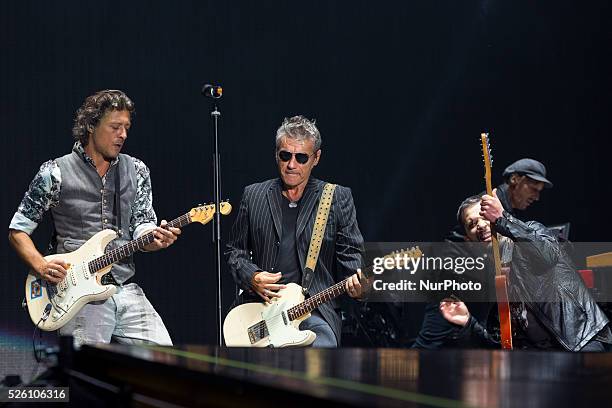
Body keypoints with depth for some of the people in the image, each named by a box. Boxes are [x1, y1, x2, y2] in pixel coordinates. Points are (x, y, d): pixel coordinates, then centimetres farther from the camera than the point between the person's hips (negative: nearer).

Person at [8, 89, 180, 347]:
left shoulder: (136, 171, 12)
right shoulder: (55, 173, 1)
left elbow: (142, 226, 10)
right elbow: (17, 231, 5)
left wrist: (155, 238, -14)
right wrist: (41, 266, -12)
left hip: (126, 289, 4)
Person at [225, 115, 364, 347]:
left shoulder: (337, 198, 9)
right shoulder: (253, 196, 15)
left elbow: (350, 253, 7)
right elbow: (234, 251, 20)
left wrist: (356, 280, -15)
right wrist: (251, 278, -1)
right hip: (261, 309, 2)